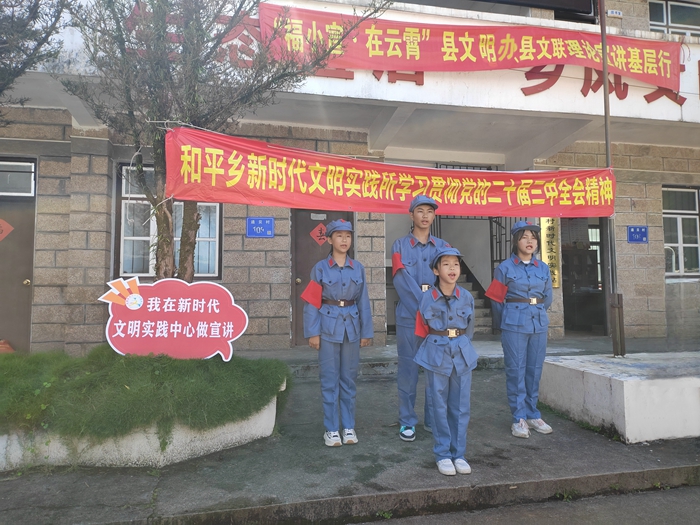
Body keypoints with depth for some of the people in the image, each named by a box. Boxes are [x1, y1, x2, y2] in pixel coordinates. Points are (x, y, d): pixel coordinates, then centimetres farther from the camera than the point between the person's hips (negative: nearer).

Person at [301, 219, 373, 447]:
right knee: (330, 380, 4)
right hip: (328, 326, -2)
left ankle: (349, 426, 23)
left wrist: (366, 331, 5)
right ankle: (331, 429, 16)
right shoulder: (320, 268, -2)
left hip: (351, 326, 2)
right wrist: (312, 332, -9)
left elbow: (363, 301, 7)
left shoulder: (358, 268, 5)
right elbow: (312, 302, -3)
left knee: (349, 379, 11)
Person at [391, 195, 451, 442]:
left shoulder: (442, 246, 11)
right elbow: (403, 281, -9)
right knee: (408, 368, 4)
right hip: (409, 316, -2)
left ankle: (434, 419, 21)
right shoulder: (400, 245, 4)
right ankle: (407, 421, 15)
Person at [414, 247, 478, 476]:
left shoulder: (467, 298, 0)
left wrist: (460, 345, 13)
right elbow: (423, 330, 6)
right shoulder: (428, 299, -6)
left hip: (463, 354, 2)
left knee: (461, 406, 8)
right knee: (440, 406, 6)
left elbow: (469, 330, 12)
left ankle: (458, 454, 22)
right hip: (437, 354, -2)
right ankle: (442, 455, 18)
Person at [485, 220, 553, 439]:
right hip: (514, 325, -4)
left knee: (535, 370, 10)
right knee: (516, 370, -1)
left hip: (539, 324, 4)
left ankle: (532, 415, 22)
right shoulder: (505, 268, -3)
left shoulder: (543, 268, 8)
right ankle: (519, 418, 8)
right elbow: (496, 299, 2)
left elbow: (547, 298, 16)